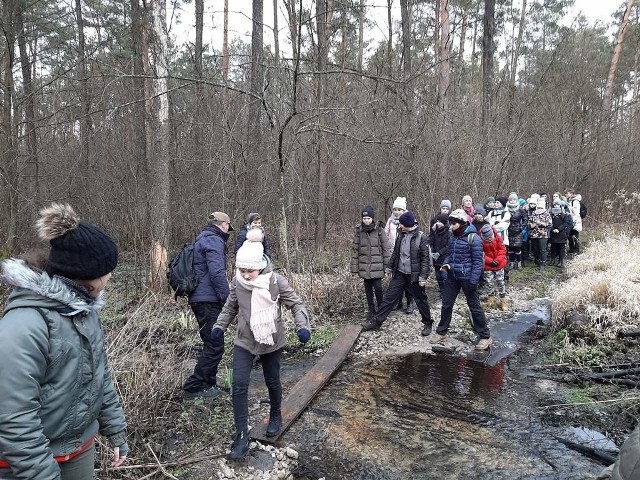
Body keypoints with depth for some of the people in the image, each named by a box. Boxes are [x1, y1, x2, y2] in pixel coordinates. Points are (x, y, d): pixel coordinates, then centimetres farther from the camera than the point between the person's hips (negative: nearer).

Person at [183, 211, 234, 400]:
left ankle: (209, 383, 27)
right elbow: (217, 273, -22)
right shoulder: (214, 241, -11)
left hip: (198, 298, 11)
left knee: (212, 344, 18)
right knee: (214, 345, -5)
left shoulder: (201, 239, 21)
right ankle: (193, 388, 0)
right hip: (209, 300, -11)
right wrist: (228, 299, -18)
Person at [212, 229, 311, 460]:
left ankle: (275, 415, 44)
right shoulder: (237, 283, -8)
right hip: (244, 341, 2)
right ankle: (241, 435, 4)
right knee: (239, 386, -8)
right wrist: (220, 326, 2)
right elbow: (230, 307, 10)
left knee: (272, 381, 16)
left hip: (271, 342, -2)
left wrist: (302, 326, -24)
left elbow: (295, 304, -11)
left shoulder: (275, 281, -18)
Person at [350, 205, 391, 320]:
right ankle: (371, 310, 24)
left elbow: (386, 248, -2)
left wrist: (387, 265, -4)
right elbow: (354, 249, 5)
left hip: (377, 265, -2)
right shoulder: (358, 231, 2)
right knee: (368, 289, 10)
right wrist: (354, 267, 3)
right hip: (364, 266, 2)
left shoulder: (379, 230, -4)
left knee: (378, 287, -7)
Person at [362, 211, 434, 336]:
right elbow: (395, 253, 13)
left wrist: (423, 277, -15)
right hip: (400, 274, 5)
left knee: (421, 300, 10)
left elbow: (426, 258, -14)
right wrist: (389, 268, 15)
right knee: (389, 297, 4)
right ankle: (376, 321, 9)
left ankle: (428, 323, 29)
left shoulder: (421, 238, -15)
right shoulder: (401, 235, 4)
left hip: (414, 276, -5)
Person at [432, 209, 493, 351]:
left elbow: (478, 261, -15)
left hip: (467, 278, -7)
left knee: (474, 306, 2)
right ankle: (441, 333, 23)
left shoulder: (473, 238, -14)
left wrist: (473, 281, -19)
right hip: (452, 276, 7)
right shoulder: (454, 237, 8)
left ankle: (485, 336, 15)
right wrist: (446, 264, -1)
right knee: (446, 304, 11)